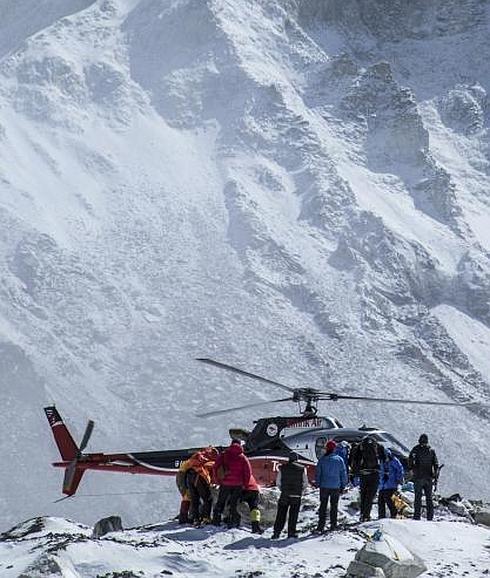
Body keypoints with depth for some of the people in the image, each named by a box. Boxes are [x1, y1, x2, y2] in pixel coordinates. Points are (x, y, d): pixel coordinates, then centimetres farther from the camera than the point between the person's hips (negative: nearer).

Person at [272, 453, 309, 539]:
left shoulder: (282, 468, 2)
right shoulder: (302, 469, 0)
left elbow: (278, 482, 3)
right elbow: (305, 483, 1)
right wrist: (301, 491, 14)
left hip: (284, 495, 1)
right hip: (296, 496, -1)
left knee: (281, 514, 6)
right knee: (293, 515, 7)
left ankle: (276, 532, 1)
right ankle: (291, 533, 5)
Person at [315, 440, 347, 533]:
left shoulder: (322, 459, -4)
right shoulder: (339, 459, -4)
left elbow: (318, 473, 0)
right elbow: (343, 474, 2)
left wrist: (318, 484, 10)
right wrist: (343, 486, 10)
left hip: (324, 486, 0)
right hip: (336, 487, 0)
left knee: (323, 506, 5)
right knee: (334, 506, 11)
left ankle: (320, 527, 0)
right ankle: (333, 525, 12)